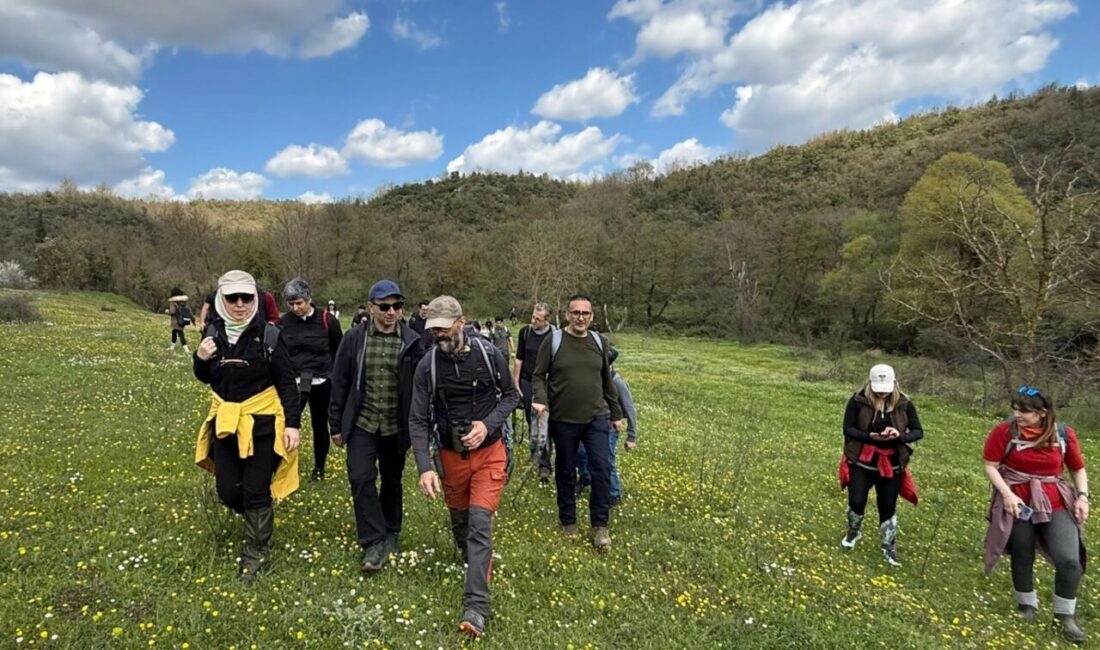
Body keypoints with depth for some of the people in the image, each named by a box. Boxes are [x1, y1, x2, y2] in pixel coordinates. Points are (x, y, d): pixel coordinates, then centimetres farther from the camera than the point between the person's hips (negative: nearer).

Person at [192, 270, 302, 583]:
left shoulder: (268, 334, -13)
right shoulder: (213, 332, -1)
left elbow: (287, 382, -9)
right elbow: (205, 378, 12)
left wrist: (293, 423, -14)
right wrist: (201, 359, -10)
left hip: (262, 421, -4)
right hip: (225, 421, 4)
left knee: (256, 491, 3)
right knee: (228, 491, 8)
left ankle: (256, 552, 23)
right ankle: (259, 519, 41)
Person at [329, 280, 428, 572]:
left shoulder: (412, 342, -5)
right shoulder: (354, 338, -4)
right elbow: (340, 384, 1)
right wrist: (336, 425, 2)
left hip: (397, 426, 1)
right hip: (362, 424, 0)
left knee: (392, 481, 15)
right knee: (362, 479, -11)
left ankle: (390, 534, 34)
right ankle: (374, 543, 1)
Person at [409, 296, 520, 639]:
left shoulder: (489, 354, -12)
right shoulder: (427, 366, -11)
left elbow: (511, 395, 0)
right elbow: (418, 420, -10)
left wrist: (489, 424, -18)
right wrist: (425, 468, -21)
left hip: (489, 452, -2)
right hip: (451, 455, 2)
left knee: (480, 523, -10)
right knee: (460, 520, 19)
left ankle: (475, 607, -7)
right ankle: (474, 564, 50)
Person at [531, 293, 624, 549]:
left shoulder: (599, 342, 5)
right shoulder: (553, 341, -5)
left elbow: (607, 381, 14)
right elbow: (538, 375, -1)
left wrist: (616, 413, 16)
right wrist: (540, 400, -20)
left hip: (597, 418, 2)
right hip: (563, 420, -2)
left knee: (602, 470, -4)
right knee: (566, 473, 11)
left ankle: (600, 525, 13)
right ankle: (568, 522, 29)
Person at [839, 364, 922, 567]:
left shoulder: (904, 403, -6)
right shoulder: (858, 400, -12)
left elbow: (918, 432, -4)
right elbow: (847, 429, -10)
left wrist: (900, 436, -25)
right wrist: (869, 436, -27)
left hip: (891, 464, 1)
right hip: (862, 461, -1)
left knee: (888, 507, 10)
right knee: (857, 501, 0)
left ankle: (890, 548, 29)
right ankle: (853, 532, 32)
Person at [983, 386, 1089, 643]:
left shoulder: (1064, 433, -5)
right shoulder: (1004, 431, -12)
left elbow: (1078, 469, 9)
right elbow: (990, 466, -7)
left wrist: (1082, 496, -4)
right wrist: (1006, 494, -18)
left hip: (1056, 503, 1)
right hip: (1018, 502, -1)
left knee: (1069, 560, -8)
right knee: (1022, 556, 10)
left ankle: (1065, 615, 14)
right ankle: (1027, 604, 35)